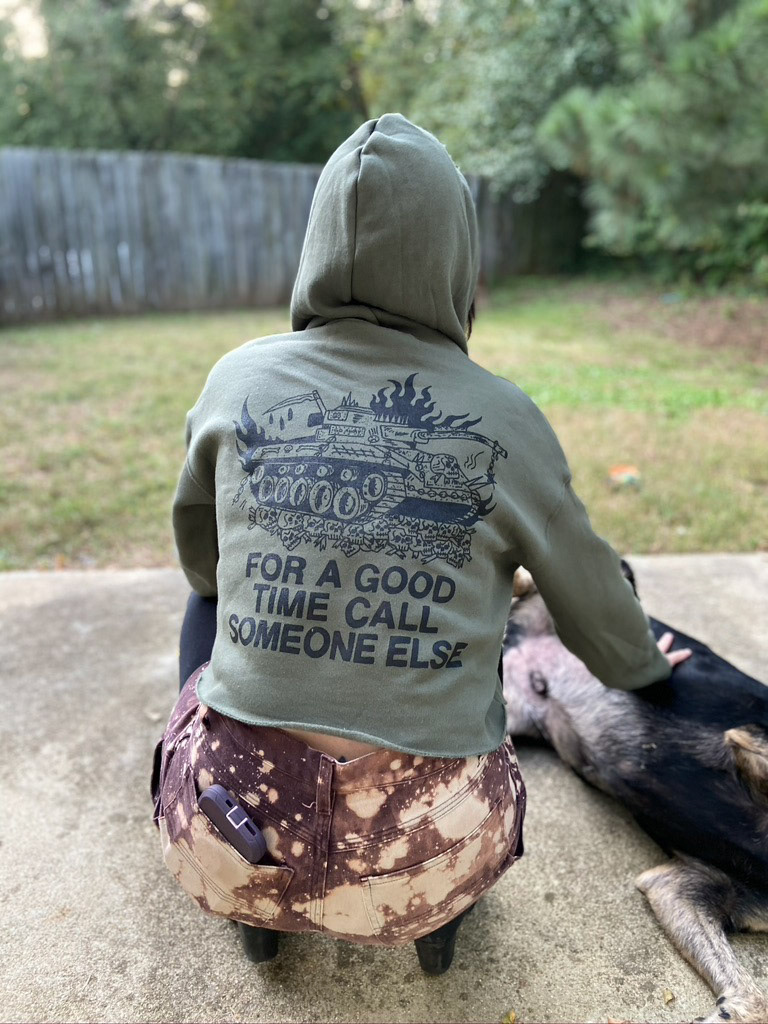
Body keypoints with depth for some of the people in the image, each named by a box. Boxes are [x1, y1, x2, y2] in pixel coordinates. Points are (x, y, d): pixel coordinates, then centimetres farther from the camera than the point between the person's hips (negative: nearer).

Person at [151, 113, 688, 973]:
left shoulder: (240, 380, -5)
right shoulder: (505, 419, -8)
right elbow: (591, 598, 7)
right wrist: (644, 663, 30)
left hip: (232, 842, 1)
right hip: (425, 862, 1)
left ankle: (258, 911, 29)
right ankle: (442, 907, 21)